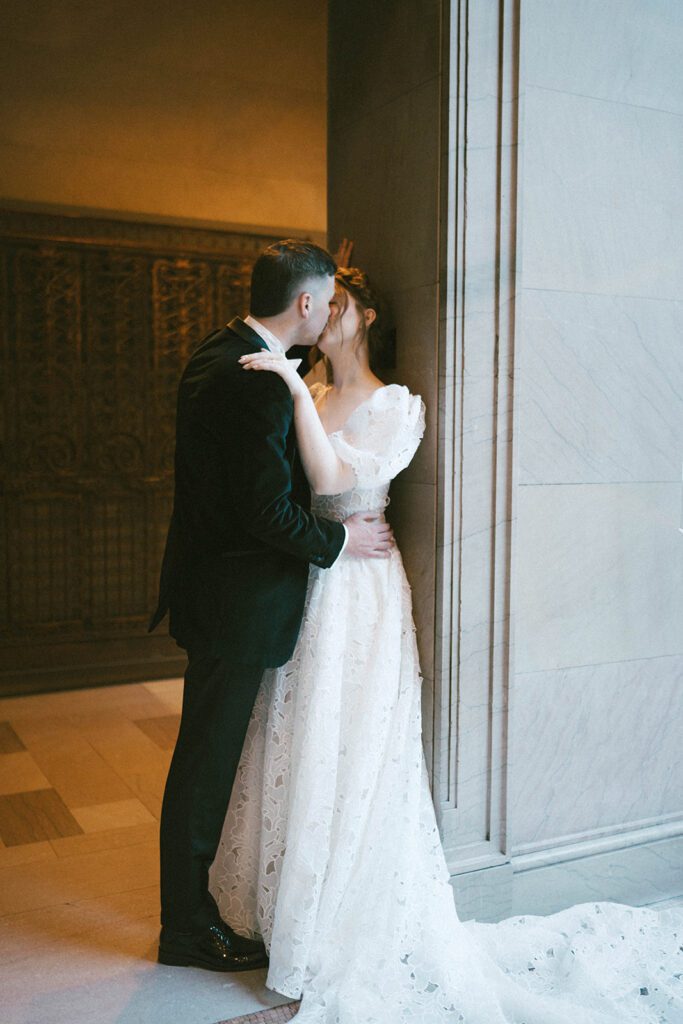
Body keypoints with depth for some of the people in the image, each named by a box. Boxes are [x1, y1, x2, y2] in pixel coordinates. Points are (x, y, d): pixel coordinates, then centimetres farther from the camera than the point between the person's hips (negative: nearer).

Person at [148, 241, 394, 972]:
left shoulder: (219, 353, 8)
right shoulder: (259, 383, -24)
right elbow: (268, 510, -25)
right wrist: (339, 540, -9)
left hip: (211, 578, 10)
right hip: (235, 600, -10)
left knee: (209, 752, 21)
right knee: (207, 756, 4)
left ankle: (191, 897, 40)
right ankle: (187, 927, 24)